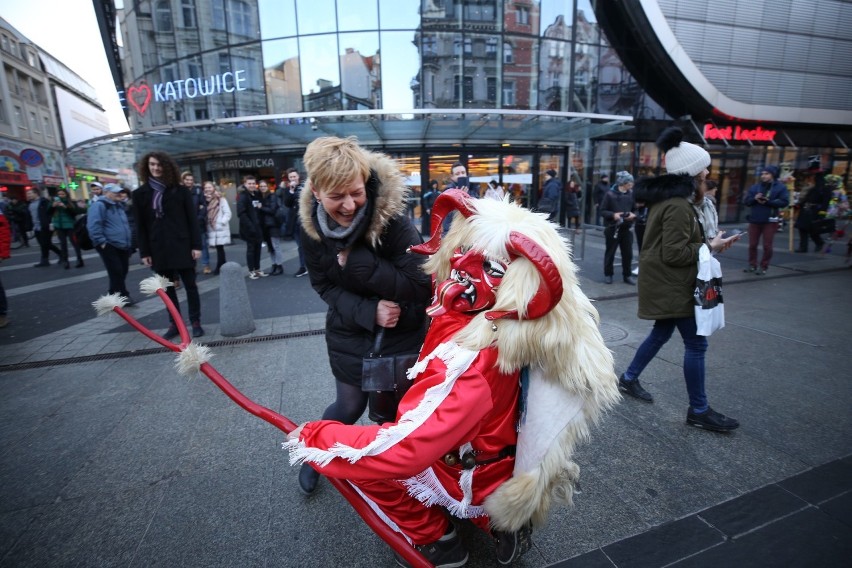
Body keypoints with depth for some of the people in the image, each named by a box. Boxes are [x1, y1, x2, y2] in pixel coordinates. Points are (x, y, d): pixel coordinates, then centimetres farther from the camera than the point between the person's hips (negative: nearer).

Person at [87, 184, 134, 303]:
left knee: (122, 271, 10)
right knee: (116, 272, -8)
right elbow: (94, 225, -19)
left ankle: (115, 295, 22)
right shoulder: (99, 205, -10)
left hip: (123, 245, 9)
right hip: (109, 246, -8)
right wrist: (101, 242, -20)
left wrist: (128, 241, 25)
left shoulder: (119, 205, 19)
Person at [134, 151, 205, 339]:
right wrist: (144, 252, 1)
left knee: (190, 285, 4)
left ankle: (196, 322, 12)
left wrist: (196, 245, -9)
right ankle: (174, 324, 19)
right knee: (168, 289, 9)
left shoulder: (180, 190, 1)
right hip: (158, 249, 3)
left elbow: (193, 219, -2)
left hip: (182, 246, -2)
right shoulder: (140, 193, 7)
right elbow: (140, 225, 6)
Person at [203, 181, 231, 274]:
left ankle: (219, 268, 2)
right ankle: (223, 267, 15)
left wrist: (222, 222, -16)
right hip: (211, 228, 5)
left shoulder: (221, 199, -2)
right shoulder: (205, 199, 12)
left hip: (220, 228, -5)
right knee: (219, 248, 8)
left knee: (220, 248, -4)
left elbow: (227, 213, -7)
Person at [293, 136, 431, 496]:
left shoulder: (393, 220, -26)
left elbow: (421, 286, -26)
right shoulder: (311, 225, -12)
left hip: (401, 334, -2)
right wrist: (367, 311, -22)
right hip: (348, 333, 3)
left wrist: (360, 263, -32)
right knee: (350, 406, 17)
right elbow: (323, 285, -6)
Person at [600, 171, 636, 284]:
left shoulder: (631, 194, 5)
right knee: (610, 253, 6)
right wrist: (613, 215, -21)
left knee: (628, 253, 7)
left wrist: (633, 215, -7)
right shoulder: (610, 194, -8)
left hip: (626, 229, 4)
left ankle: (627, 275, 20)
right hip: (612, 228, -4)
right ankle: (608, 274, 19)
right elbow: (602, 211, -6)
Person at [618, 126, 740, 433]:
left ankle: (629, 379, 33)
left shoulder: (666, 198, 11)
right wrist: (710, 247, -13)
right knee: (696, 343, -1)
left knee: (661, 333, 21)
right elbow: (674, 253, -24)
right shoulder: (678, 205, -22)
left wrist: (705, 241, 9)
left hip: (666, 284, 11)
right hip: (672, 286, -11)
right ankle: (699, 410, 12)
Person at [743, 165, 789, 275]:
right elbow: (746, 201, 5)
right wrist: (754, 198, -16)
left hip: (770, 221, -3)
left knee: (767, 246, 1)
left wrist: (768, 202, -19)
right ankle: (752, 265, 19)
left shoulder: (780, 187, 0)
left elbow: (784, 202, -9)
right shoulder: (755, 187, 9)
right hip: (754, 220, 3)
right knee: (752, 245, 8)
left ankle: (763, 267, 10)